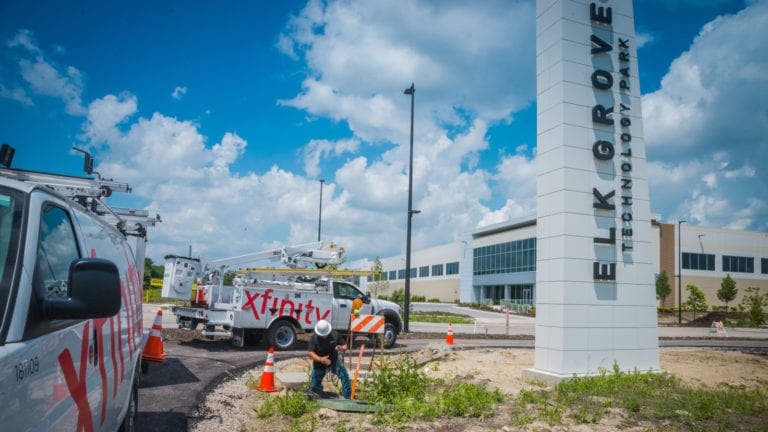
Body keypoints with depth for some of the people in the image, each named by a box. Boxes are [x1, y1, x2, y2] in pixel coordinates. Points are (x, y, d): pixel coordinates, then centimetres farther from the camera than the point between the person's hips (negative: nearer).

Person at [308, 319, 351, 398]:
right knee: (314, 387, 9)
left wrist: (341, 347, -31)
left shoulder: (335, 335, -14)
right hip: (319, 364, 0)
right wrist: (320, 359, -44)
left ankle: (347, 397, -16)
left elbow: (345, 346, -6)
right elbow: (311, 353, -25)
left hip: (334, 361, 1)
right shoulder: (314, 338, -18)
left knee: (344, 375, -25)